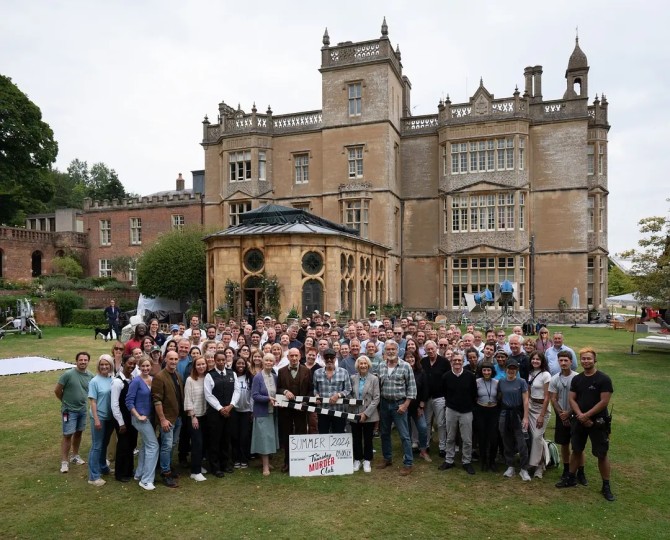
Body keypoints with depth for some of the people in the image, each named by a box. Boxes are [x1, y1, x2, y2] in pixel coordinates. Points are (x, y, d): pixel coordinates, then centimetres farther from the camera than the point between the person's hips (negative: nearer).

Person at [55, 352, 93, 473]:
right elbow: (57, 390, -9)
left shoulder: (90, 376, -5)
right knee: (68, 435, -3)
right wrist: (66, 401, 3)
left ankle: (75, 456, 34)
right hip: (69, 410, -5)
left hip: (83, 409, 5)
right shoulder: (68, 374, -18)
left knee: (78, 432, 17)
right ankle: (64, 461, 8)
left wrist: (82, 400, 8)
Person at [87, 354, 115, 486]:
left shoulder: (112, 380, 0)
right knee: (97, 446, 1)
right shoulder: (95, 381, -13)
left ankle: (103, 467, 36)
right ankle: (94, 476, 8)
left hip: (110, 417, 5)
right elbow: (92, 401, -13)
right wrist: (96, 419, -16)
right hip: (99, 417, -5)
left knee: (104, 444, 20)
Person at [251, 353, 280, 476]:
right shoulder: (257, 377, -11)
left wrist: (277, 400, -4)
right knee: (264, 438, -5)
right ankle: (265, 466, 0)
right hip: (262, 412, -6)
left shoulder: (275, 377, 6)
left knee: (270, 438, 13)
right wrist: (268, 398, -25)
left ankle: (267, 461, 26)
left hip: (273, 411, 6)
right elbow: (254, 395, -15)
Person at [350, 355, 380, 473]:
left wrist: (366, 413, -14)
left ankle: (367, 461, 24)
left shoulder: (374, 379, -5)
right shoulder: (353, 378, 1)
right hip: (355, 414, 2)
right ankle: (357, 460, 26)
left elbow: (376, 398, -8)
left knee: (368, 439, 9)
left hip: (369, 415, -2)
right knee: (356, 438, 10)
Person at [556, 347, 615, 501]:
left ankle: (606, 486, 15)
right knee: (576, 450, 15)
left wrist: (586, 415, -16)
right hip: (579, 421, 5)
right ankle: (571, 478, 29)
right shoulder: (576, 379, 4)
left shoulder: (603, 379, -11)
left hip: (598, 421, -5)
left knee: (602, 454, 2)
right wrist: (580, 415, -12)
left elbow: (604, 402, -15)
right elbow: (572, 399, 3)